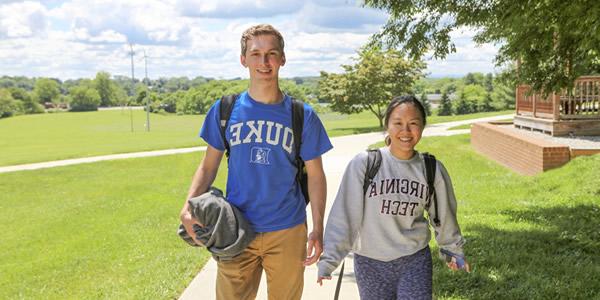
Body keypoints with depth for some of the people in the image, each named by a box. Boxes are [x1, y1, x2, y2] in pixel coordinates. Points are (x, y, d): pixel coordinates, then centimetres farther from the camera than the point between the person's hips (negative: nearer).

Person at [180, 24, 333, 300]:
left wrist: (318, 228, -7)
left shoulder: (302, 116, -4)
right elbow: (209, 166, 4)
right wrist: (189, 206, -12)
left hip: (287, 232, 0)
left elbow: (315, 175, 0)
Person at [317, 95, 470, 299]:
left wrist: (454, 250, 22)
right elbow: (344, 215, -11)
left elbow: (443, 215, 11)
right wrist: (329, 259, -12)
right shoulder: (364, 164, -13)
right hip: (370, 263, -1)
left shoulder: (432, 170, -4)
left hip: (416, 261, 1)